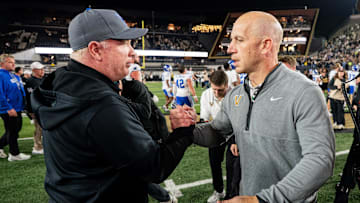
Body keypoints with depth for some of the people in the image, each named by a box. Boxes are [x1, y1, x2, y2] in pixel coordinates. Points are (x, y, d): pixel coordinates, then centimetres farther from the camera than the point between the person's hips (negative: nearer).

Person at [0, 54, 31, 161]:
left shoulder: (16, 77, 13)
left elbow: (22, 91, 22)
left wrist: (22, 105, 17)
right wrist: (9, 108, -24)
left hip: (17, 109, 9)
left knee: (16, 129, 18)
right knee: (12, 131, 2)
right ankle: (14, 154, 15)